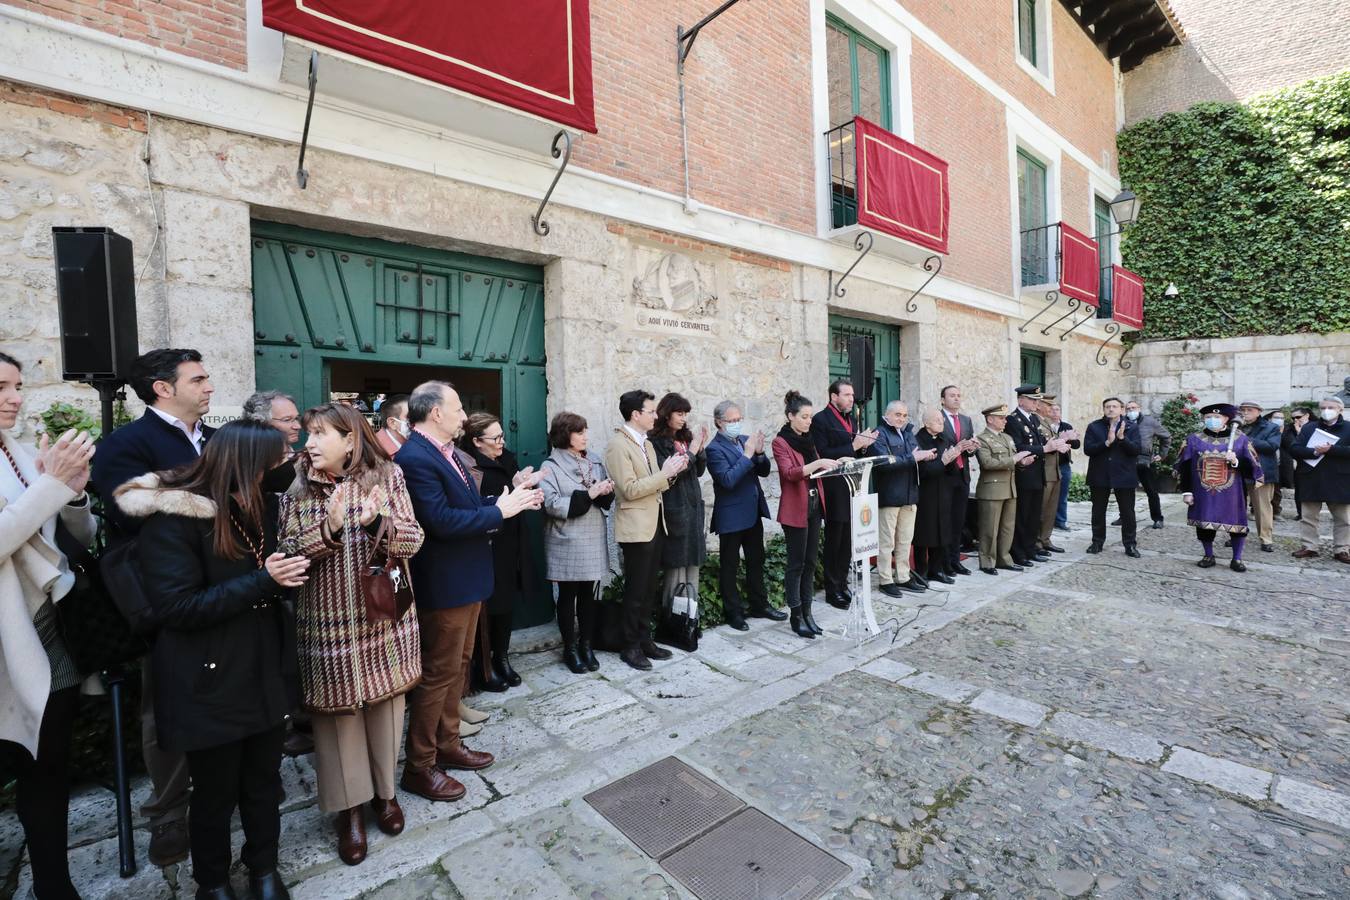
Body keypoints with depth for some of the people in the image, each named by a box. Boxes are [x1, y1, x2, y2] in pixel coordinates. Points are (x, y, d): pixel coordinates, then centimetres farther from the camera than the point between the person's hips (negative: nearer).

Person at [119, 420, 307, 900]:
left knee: (264, 782, 20)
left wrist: (293, 568, -8)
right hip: (211, 684, -5)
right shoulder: (171, 519, -17)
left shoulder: (262, 505, 2)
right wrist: (264, 581, -23)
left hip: (266, 674, 6)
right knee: (215, 793, 16)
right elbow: (178, 607, -21)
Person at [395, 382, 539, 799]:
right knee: (438, 672, 5)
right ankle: (419, 767, 23)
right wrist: (499, 510, -21)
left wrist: (509, 497, -3)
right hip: (444, 584, -10)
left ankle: (447, 744, 38)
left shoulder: (444, 451, 8)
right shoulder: (415, 458, -22)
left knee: (458, 665, 21)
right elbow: (441, 520, -28)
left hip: (466, 578, 10)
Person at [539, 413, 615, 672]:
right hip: (567, 543, -4)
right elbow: (552, 504, -17)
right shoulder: (551, 466, -7)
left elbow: (607, 501, 9)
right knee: (567, 596, 8)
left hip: (594, 540, 4)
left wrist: (606, 492, -14)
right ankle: (570, 648, 21)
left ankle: (587, 645, 25)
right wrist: (588, 494, -20)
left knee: (588, 595, 11)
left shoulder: (595, 461, 7)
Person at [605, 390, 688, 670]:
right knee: (635, 591, 2)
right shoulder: (618, 445, -14)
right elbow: (630, 489, -20)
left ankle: (645, 640, 26)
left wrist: (670, 471, -2)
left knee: (648, 589, 15)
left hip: (656, 525, 8)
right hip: (636, 528, -8)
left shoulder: (647, 444, 13)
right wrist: (665, 473, -18)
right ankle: (630, 647, 16)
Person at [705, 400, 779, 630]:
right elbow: (728, 480, -25)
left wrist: (759, 453, -10)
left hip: (753, 512, 7)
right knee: (729, 566, 7)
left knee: (756, 561, 18)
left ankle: (759, 604, 32)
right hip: (731, 516, -7)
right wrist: (747, 454, -24)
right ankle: (733, 611, 19)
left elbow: (764, 471, 9)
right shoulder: (714, 449, -15)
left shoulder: (745, 439, 6)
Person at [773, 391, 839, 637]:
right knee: (796, 563, -1)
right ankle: (795, 616, 9)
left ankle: (807, 612, 20)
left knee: (810, 562, 11)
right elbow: (790, 473, -23)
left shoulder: (808, 439, 14)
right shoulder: (780, 442, -9)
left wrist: (830, 465, 6)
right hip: (795, 510, -7)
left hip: (814, 506, 8)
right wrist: (818, 463, -31)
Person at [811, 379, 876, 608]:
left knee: (847, 541, 14)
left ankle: (842, 584, 26)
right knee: (834, 540, 3)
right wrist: (853, 445, -21)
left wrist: (864, 446, -2)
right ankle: (832, 590, 15)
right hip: (835, 491, -7)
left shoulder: (851, 419, 15)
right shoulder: (821, 420, -10)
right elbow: (823, 454, -19)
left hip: (852, 489, 7)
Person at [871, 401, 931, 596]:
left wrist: (925, 455, -4)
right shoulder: (880, 434, -8)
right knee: (886, 541, 0)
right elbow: (885, 462, -22)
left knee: (905, 540, 13)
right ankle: (885, 581, 9)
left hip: (909, 495, 8)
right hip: (889, 496, -7)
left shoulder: (908, 433, 17)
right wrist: (912, 458, -20)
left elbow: (917, 458, 18)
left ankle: (903, 578, 24)